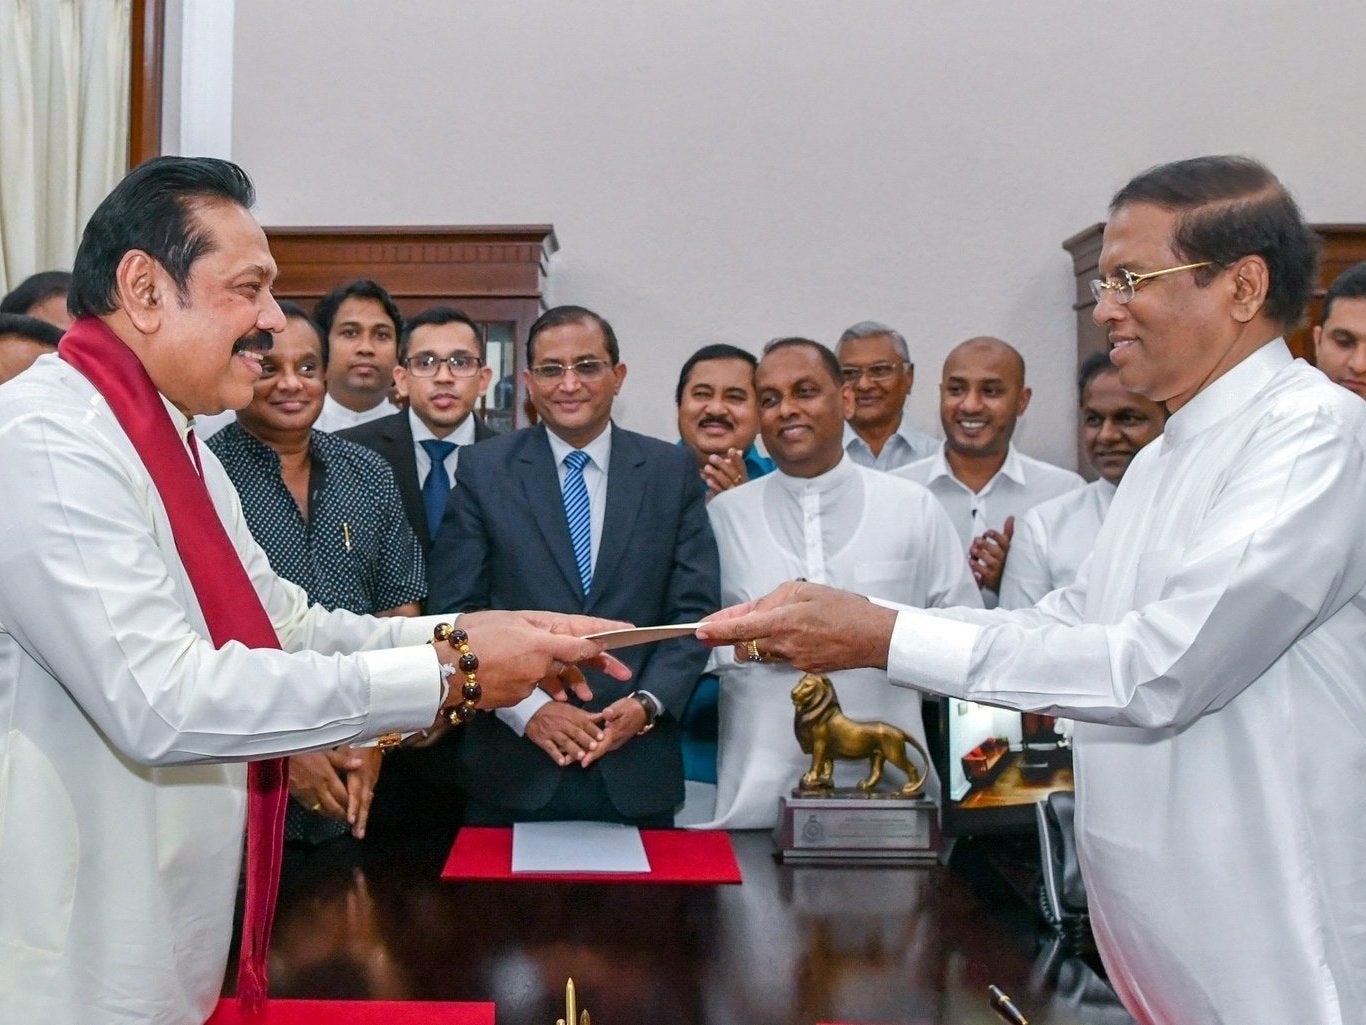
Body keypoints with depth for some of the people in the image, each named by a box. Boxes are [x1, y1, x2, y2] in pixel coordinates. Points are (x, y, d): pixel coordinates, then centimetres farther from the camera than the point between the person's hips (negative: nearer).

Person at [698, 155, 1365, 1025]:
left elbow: (1163, 667, -25)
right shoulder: (1164, 460, 12)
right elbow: (1069, 621, 13)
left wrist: (883, 638, -24)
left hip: (1268, 946, -8)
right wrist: (834, 623, 3)